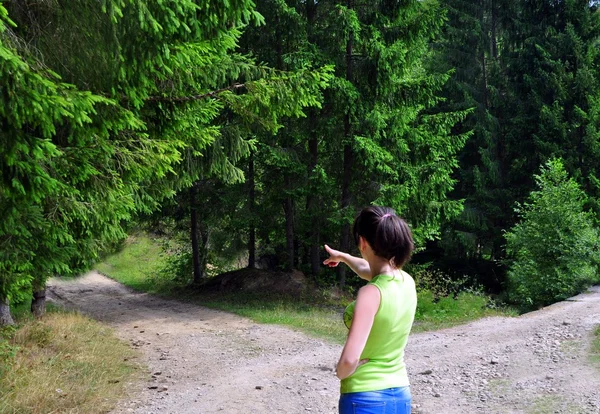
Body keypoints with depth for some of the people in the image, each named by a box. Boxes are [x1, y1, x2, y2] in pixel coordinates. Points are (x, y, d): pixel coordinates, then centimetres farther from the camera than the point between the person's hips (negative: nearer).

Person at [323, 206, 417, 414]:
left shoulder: (371, 293, -22)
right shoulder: (407, 281, 0)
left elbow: (349, 360, -30)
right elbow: (369, 270, 25)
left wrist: (340, 373, -8)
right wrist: (342, 257, 42)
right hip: (400, 396, 7)